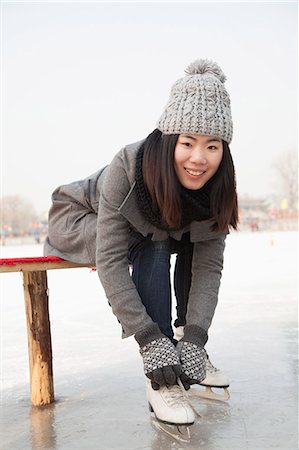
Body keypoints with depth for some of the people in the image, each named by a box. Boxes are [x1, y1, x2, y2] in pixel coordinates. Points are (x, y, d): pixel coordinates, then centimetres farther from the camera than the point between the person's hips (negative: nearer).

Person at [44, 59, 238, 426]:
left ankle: (184, 342, -1)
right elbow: (110, 260, -40)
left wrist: (195, 338, -37)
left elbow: (208, 266, -25)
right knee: (153, 247, -31)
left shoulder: (214, 187, -23)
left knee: (194, 240, -14)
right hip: (77, 220, -6)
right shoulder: (127, 167, -38)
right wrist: (150, 339, -43)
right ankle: (160, 379, -30)